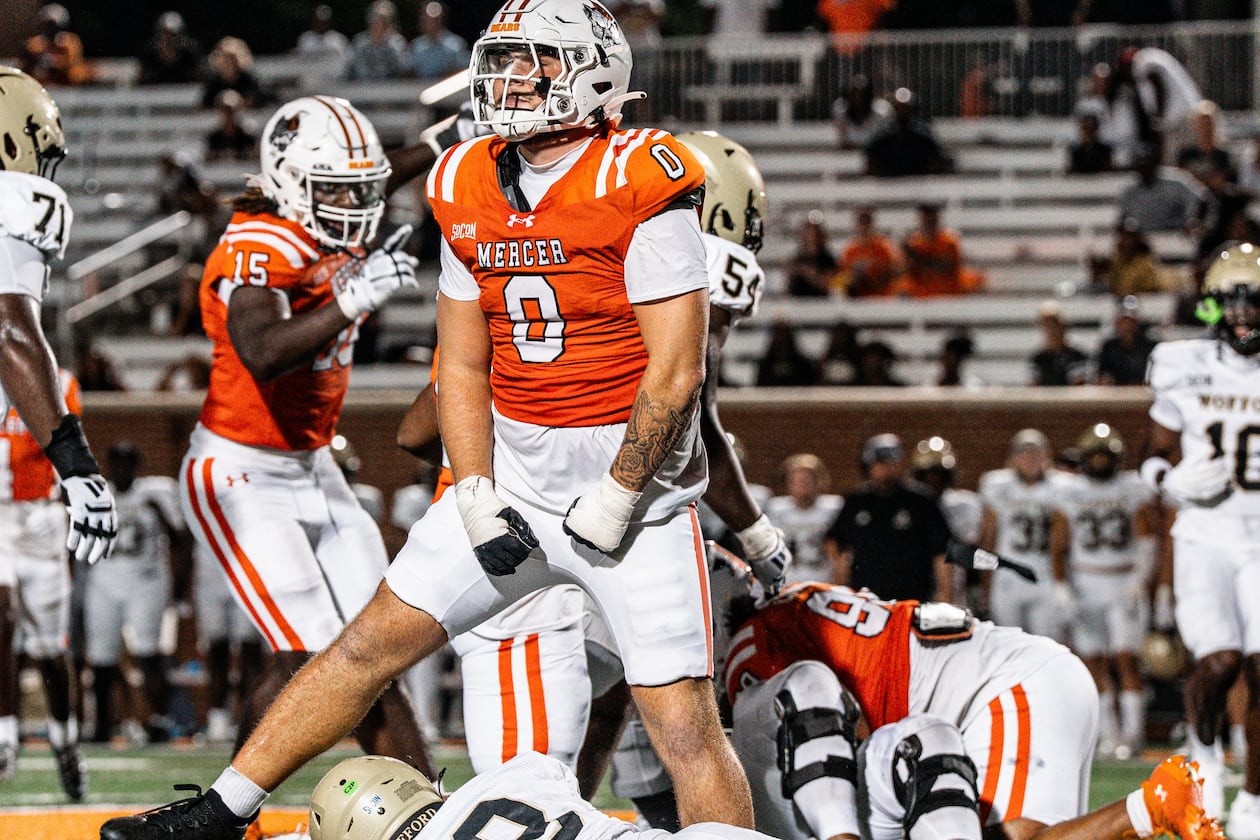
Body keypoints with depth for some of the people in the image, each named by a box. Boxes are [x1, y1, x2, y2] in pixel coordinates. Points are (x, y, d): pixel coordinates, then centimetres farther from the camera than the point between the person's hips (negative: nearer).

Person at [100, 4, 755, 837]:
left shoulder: (637, 184, -15)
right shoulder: (471, 191, 5)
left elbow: (677, 370, -17)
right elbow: (463, 368, 10)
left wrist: (613, 503, -16)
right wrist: (477, 498, -2)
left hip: (633, 481, -6)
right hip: (516, 475, 6)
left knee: (683, 722, -9)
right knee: (373, 641, 7)